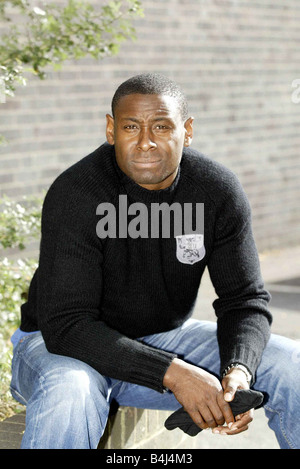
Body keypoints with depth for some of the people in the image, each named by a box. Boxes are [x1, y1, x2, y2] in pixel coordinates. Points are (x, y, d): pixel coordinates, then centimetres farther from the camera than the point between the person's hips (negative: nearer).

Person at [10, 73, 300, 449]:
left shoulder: (218, 190, -11)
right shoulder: (75, 195, -25)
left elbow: (245, 300, -6)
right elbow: (66, 326, -28)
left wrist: (238, 372, -27)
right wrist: (172, 373, -36)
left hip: (165, 337, 5)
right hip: (60, 342, -4)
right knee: (67, 396, -40)